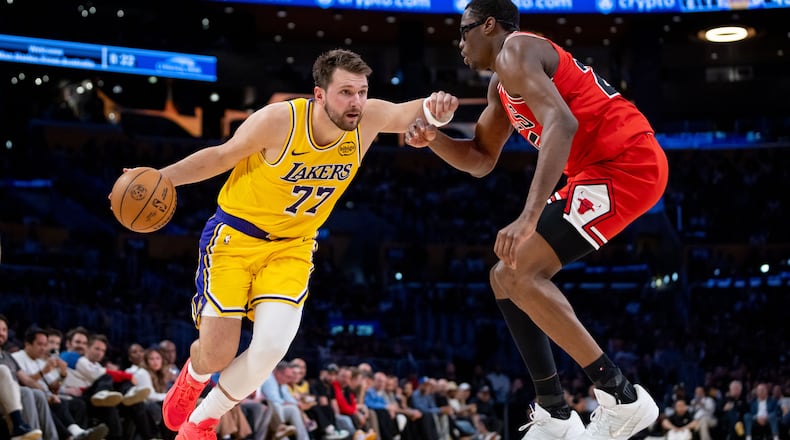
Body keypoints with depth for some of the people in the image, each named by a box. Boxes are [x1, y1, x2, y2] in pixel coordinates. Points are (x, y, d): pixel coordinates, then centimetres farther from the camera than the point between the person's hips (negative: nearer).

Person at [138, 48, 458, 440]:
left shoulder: (367, 120, -14)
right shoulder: (279, 120, -24)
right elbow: (220, 157, -10)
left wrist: (434, 108, -45)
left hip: (291, 248, 3)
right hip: (234, 236, -3)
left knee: (272, 347, -17)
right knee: (217, 354, -5)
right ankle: (193, 375, 37)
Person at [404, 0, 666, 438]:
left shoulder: (515, 50, -9)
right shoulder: (502, 85, 23)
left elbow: (561, 124, -25)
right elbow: (480, 160, 29)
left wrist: (529, 217, -33)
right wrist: (432, 138, 8)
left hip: (626, 163, -10)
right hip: (602, 169, 10)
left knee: (521, 274, -18)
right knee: (506, 278, 11)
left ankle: (622, 397, -15)